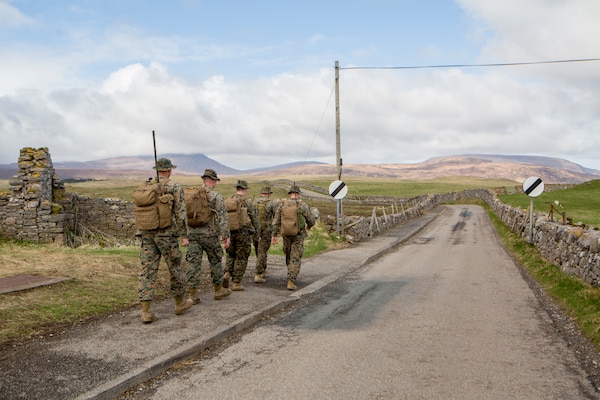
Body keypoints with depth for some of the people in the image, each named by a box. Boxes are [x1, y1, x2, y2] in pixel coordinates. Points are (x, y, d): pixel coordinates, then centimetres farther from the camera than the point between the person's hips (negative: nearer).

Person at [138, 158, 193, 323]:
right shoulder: (175, 187, -7)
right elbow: (181, 214, -10)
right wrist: (184, 236, -5)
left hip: (147, 235, 4)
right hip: (167, 235, -4)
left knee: (147, 271, 3)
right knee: (175, 268, 12)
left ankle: (145, 311, -3)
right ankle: (180, 303, 27)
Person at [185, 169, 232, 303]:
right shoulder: (216, 197, -7)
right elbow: (223, 217, -13)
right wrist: (226, 235, -13)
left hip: (193, 234, 4)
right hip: (210, 235, -4)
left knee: (193, 263, 4)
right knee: (215, 261, 12)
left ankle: (193, 294, 2)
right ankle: (218, 290, 24)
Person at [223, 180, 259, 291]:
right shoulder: (248, 202, -8)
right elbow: (255, 219, -4)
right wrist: (257, 232, 10)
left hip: (230, 232, 4)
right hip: (244, 233, -4)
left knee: (231, 255, 21)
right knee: (241, 258, 5)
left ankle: (227, 274, 1)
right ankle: (236, 283, 7)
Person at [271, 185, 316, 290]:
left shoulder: (282, 205, -1)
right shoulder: (303, 205, -9)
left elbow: (276, 221, -2)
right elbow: (311, 220, -2)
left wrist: (274, 236, 1)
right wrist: (309, 226, 21)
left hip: (286, 234, 3)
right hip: (298, 236, -3)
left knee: (289, 256, 23)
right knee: (295, 259, -2)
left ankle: (292, 275, 38)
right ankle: (291, 282, -11)